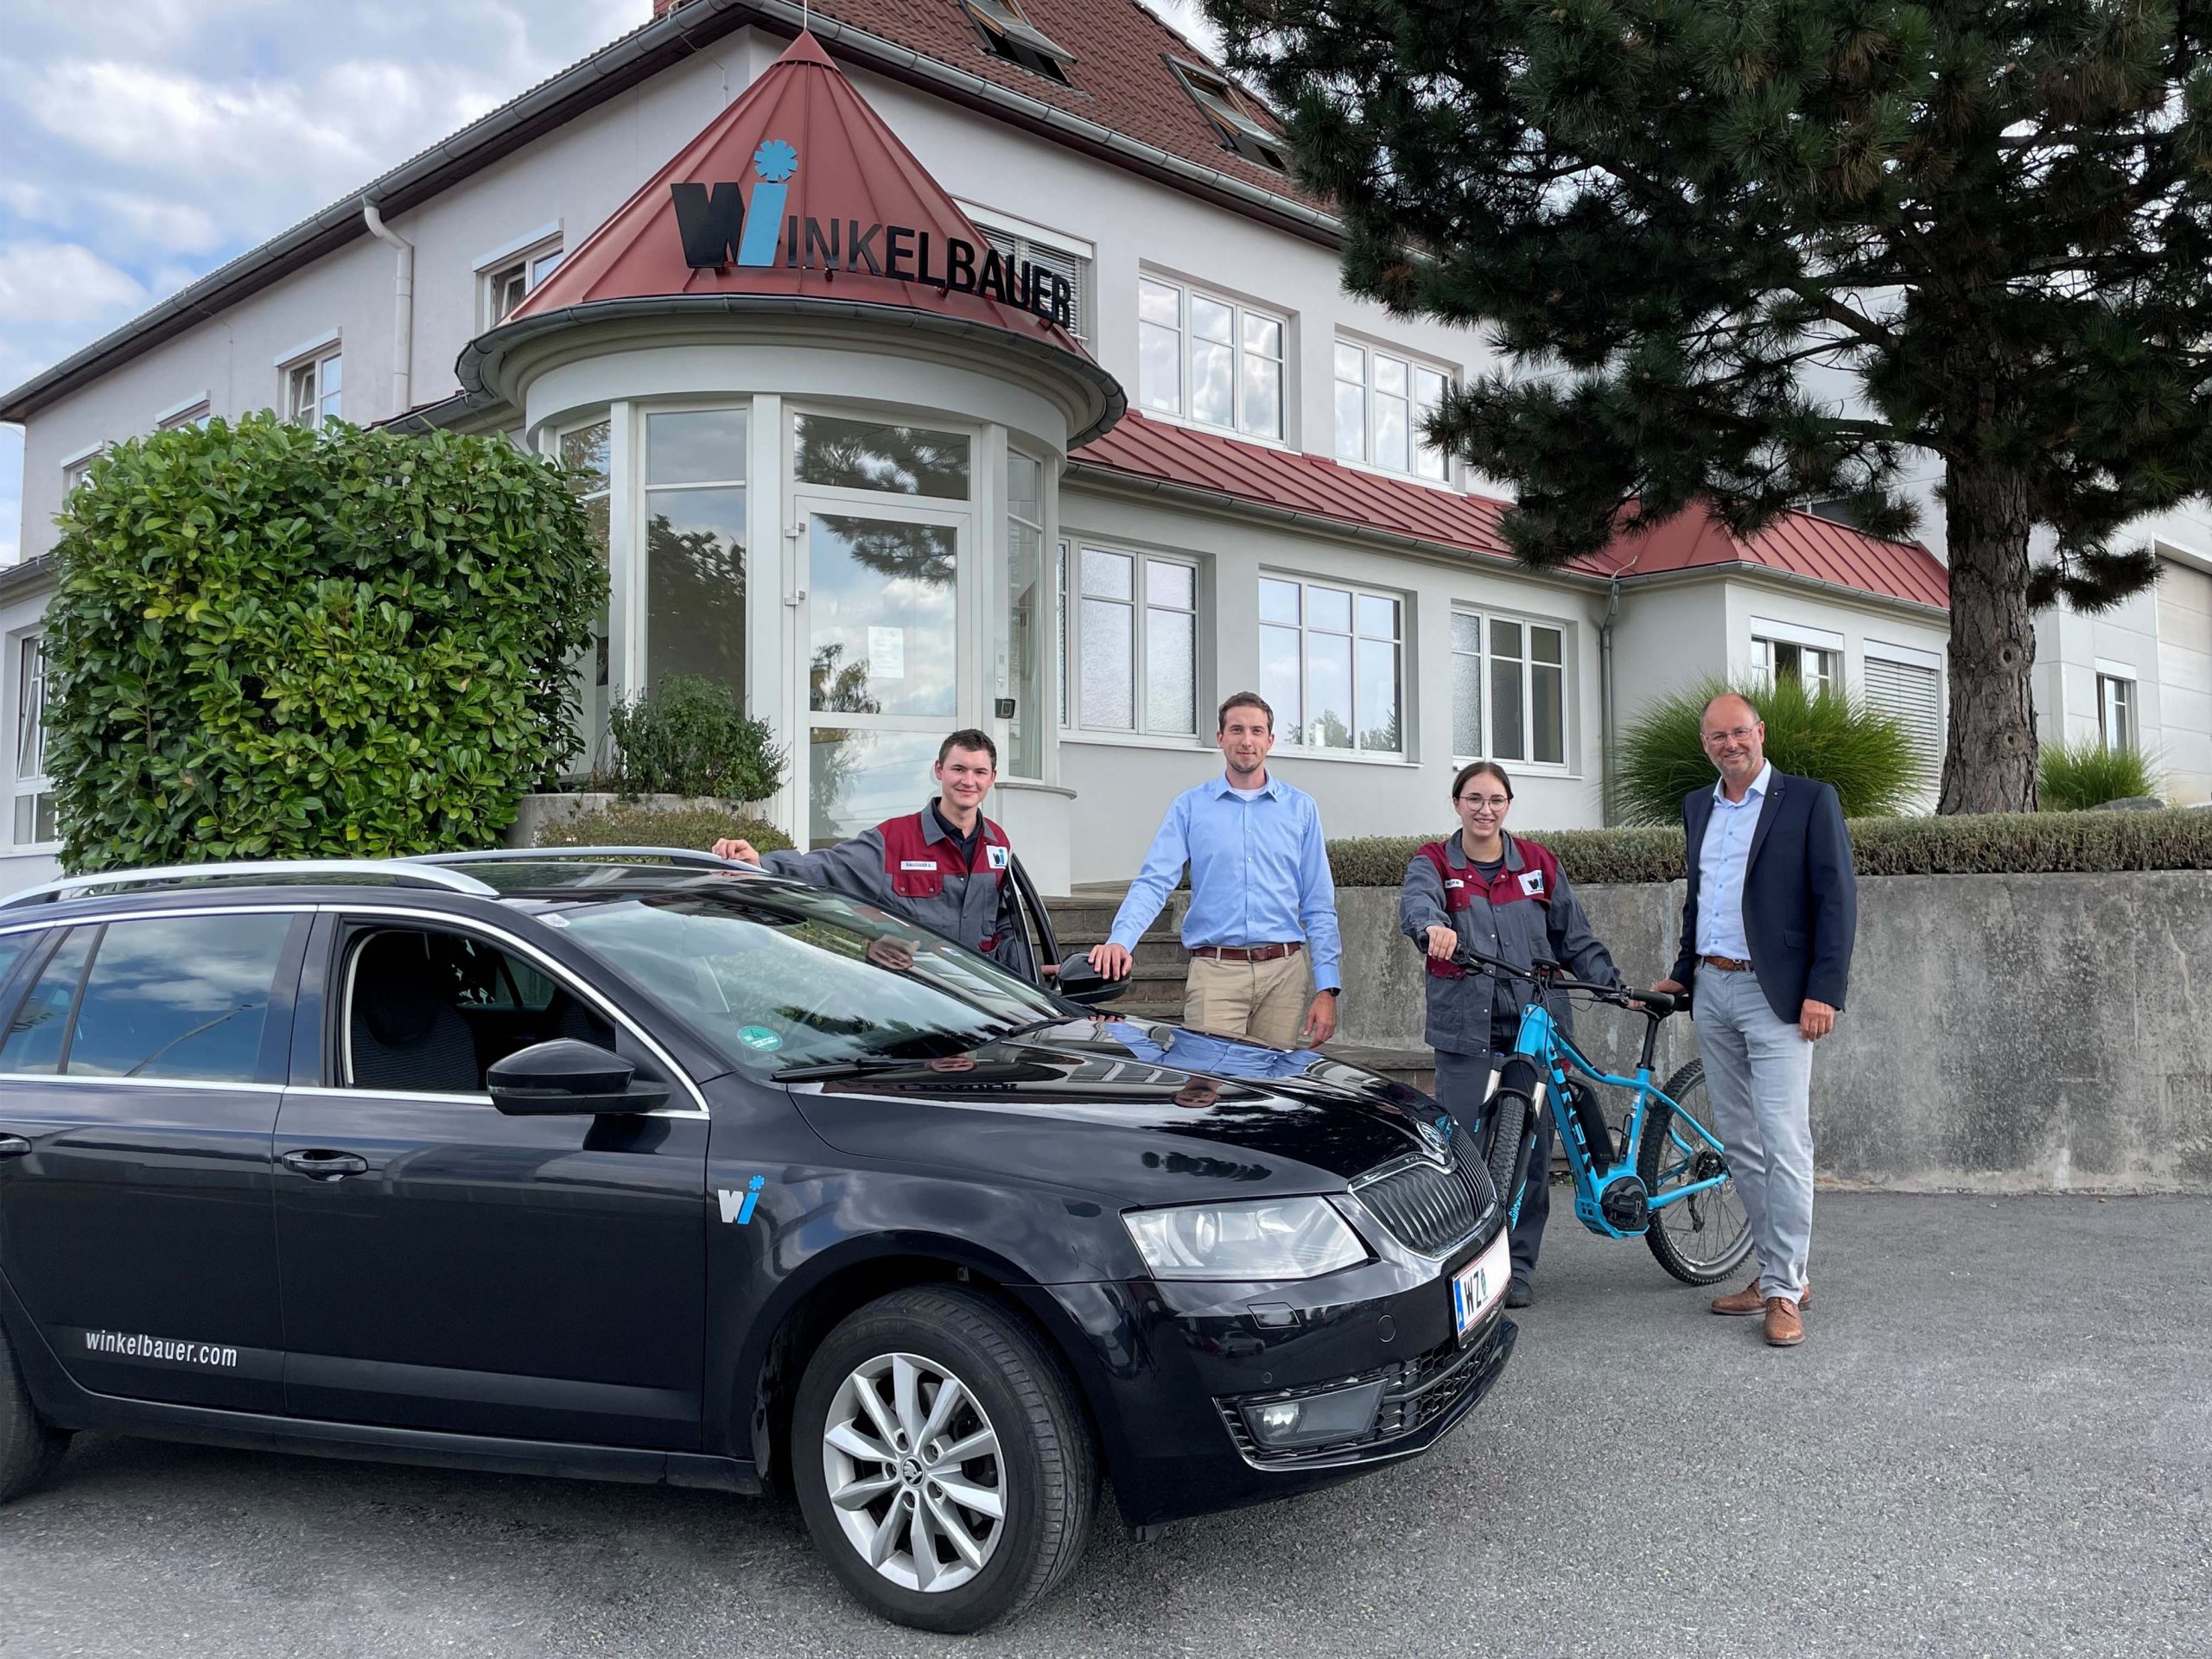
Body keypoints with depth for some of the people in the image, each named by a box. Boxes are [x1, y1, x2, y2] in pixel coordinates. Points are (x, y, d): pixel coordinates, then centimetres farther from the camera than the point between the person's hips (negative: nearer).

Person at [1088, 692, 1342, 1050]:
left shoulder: (1300, 808, 12)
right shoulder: (1190, 806, 8)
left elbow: (1319, 905, 9)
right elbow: (1153, 883, -2)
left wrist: (1327, 988, 1)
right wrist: (1120, 940, -21)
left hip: (1283, 972, 2)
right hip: (1215, 972, -1)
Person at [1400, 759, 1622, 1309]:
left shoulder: (1538, 865, 12)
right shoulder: (1434, 864, 5)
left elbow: (1575, 938, 15)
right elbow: (1416, 902, -19)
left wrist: (1616, 985, 2)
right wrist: (1433, 927, -41)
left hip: (1535, 1025, 2)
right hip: (1466, 1029, -2)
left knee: (1531, 1149, 3)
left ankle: (1518, 1265, 16)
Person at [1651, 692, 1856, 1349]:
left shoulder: (1810, 800, -3)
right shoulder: (1697, 807, 14)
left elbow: (1838, 900, -7)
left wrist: (1824, 991, -14)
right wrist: (1683, 974, 18)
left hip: (1775, 995, -6)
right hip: (1711, 992, 6)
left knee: (1784, 1144, -9)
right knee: (1738, 1143, 11)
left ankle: (1784, 1290, -2)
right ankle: (1774, 1270, 21)